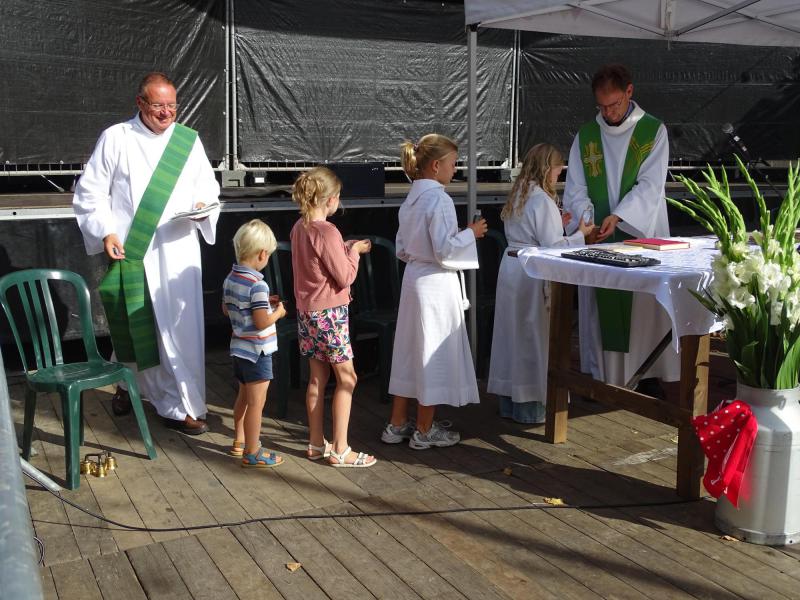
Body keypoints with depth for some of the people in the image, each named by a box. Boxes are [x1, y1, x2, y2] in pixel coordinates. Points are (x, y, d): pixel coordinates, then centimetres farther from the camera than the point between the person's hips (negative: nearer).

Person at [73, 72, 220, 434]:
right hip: (129, 252, -1)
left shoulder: (188, 141, 8)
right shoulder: (115, 138, 1)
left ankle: (180, 406, 10)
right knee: (134, 327, 8)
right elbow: (89, 192, 2)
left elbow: (208, 188, 14)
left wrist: (204, 208, -8)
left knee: (182, 328, 0)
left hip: (178, 252, 2)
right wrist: (105, 232, -10)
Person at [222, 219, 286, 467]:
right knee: (256, 403, 1)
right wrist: (279, 311, -6)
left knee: (243, 396, 23)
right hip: (257, 351, -9)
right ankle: (252, 453, 10)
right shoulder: (257, 285, -23)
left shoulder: (231, 278, 4)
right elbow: (262, 322, -26)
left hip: (239, 348, 9)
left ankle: (239, 441, 37)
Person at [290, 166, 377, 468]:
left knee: (318, 377, 15)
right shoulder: (327, 231, -20)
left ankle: (316, 444, 23)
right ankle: (340, 451, 5)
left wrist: (345, 249, 12)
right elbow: (345, 276, -16)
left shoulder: (299, 227, 6)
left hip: (306, 311, 8)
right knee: (346, 378, 1)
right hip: (329, 313, -8)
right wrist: (354, 251, -1)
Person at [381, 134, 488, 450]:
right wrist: (471, 233, -7)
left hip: (413, 278, 9)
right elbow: (444, 251, -19)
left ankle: (397, 424, 24)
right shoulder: (439, 199, -17)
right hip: (437, 283, -8)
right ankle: (424, 431, 14)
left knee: (411, 351, 15)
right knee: (434, 352, 3)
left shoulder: (410, 199, 9)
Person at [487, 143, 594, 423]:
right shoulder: (542, 200, -16)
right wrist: (580, 235, -6)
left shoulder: (518, 196, 12)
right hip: (532, 275, -9)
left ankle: (509, 403, 24)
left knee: (514, 336, 14)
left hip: (511, 266, 9)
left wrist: (556, 222, 15)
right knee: (534, 338, 1)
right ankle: (529, 407, 10)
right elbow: (553, 245, -19)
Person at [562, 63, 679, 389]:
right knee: (600, 311, 4)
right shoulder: (585, 136, 8)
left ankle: (650, 376, 11)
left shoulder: (654, 131, 0)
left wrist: (618, 216, -23)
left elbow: (650, 185, -10)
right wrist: (585, 218, -16)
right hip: (597, 241, 2)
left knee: (645, 310, 1)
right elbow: (576, 189, 3)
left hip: (642, 236, -2)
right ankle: (600, 377, 12)